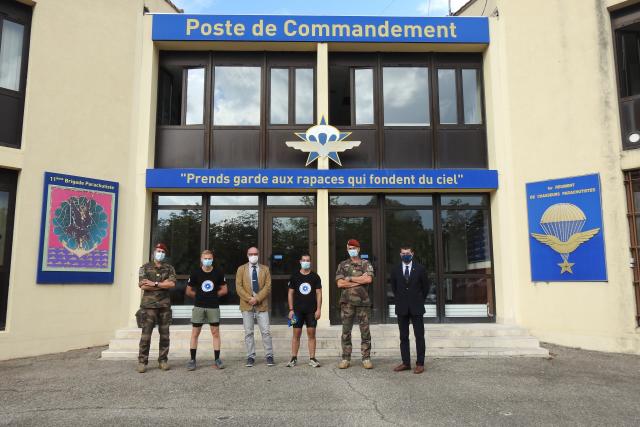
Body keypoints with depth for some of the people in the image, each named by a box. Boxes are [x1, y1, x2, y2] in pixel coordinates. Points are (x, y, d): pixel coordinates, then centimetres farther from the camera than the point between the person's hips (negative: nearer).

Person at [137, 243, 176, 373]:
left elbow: (172, 284, -5)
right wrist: (163, 284, -8)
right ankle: (142, 361, 3)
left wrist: (154, 284, -11)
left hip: (165, 305, 2)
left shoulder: (169, 268, 10)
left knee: (164, 334, 5)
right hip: (149, 305, -2)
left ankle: (163, 360, 13)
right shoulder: (145, 267, 7)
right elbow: (143, 286, -7)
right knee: (146, 334, -4)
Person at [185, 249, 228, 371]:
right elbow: (189, 291, 6)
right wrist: (199, 296, 3)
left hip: (214, 307, 0)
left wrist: (214, 295, 0)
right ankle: (192, 360, 12)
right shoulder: (196, 273, -1)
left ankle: (217, 359, 10)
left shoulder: (218, 273, 0)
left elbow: (224, 290, 7)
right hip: (199, 306, 0)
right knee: (195, 333, 3)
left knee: (215, 333, 3)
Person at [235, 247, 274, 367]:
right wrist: (249, 299, -12)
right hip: (247, 305, 0)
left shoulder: (265, 269, 9)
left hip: (262, 305, 0)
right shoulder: (241, 269, 8)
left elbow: (268, 286, -1)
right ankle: (250, 357, 10)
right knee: (248, 332, 3)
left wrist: (257, 299, -12)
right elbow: (239, 287, -1)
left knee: (266, 331, -2)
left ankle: (269, 356, 6)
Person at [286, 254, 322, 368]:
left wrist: (318, 309, -4)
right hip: (298, 310, 0)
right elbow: (290, 293, 6)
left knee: (311, 334, 0)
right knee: (296, 334, 2)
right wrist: (291, 309, 0)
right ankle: (293, 358, 11)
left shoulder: (315, 277, 5)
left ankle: (312, 359, 7)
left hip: (311, 311, 0)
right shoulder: (294, 276, 5)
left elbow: (319, 293, 4)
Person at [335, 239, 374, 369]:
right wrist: (360, 280, -8)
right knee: (346, 331, 4)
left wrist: (350, 278, -8)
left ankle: (366, 358, 8)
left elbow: (369, 279, -12)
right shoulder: (342, 265, 9)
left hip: (363, 302, -1)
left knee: (365, 331, 1)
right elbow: (340, 283, -5)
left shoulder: (366, 264, 7)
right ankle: (345, 358, 11)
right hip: (347, 302, 1)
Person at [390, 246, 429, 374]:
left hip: (416, 308, -2)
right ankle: (406, 363, 13)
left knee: (419, 336, 0)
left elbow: (425, 287, 8)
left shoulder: (420, 269, -1)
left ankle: (420, 364, 5)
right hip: (402, 308, 2)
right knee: (403, 337, 6)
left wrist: (419, 301, 10)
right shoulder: (395, 270, 5)